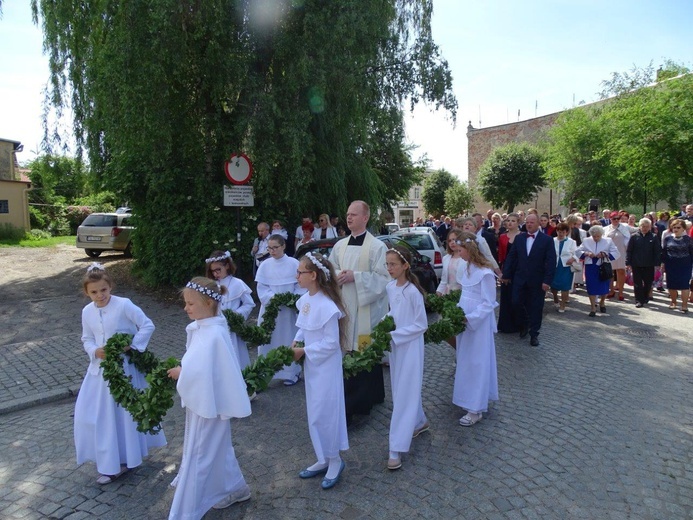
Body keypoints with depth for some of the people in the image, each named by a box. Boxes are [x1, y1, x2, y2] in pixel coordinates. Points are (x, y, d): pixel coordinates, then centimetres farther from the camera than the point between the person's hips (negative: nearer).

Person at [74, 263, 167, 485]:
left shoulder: (124, 305, -17)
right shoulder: (87, 312, 1)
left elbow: (148, 326, -14)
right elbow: (87, 339, 10)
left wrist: (132, 345, -20)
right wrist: (95, 351, -10)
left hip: (124, 368, -6)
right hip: (100, 369, 6)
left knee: (126, 411, 6)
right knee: (92, 413, 10)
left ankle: (123, 459, 26)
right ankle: (110, 460, 30)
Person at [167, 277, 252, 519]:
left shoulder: (213, 334, -28)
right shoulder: (203, 327, 1)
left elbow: (202, 373, -29)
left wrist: (180, 373, -13)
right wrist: (182, 369, -2)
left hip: (209, 403, -9)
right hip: (203, 400, 9)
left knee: (198, 455, 5)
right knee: (217, 448, 24)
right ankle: (234, 489, 43)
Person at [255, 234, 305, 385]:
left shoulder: (294, 264, -5)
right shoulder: (265, 265, 1)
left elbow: (301, 285, -4)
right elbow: (261, 288, 0)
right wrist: (273, 299, -16)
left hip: (289, 309, -2)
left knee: (288, 340, 7)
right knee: (268, 340, 7)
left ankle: (291, 372, 18)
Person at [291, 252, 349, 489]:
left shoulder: (326, 306, -25)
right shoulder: (305, 300, 0)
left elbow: (331, 343, -22)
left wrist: (304, 351, -17)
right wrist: (295, 343, -2)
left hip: (326, 366, -8)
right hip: (312, 365, 8)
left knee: (324, 413, 3)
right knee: (315, 414, 17)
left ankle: (335, 461, 24)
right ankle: (323, 459, 34)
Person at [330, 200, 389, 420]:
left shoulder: (377, 246, -8)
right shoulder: (339, 246, 10)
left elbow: (384, 277, -13)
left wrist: (356, 276, -19)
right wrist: (338, 276, -8)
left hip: (367, 308, -5)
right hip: (344, 305, 6)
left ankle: (368, 396, 14)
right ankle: (352, 397, 24)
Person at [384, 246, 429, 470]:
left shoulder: (413, 292, -21)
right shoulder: (390, 287, 1)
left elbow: (421, 325, -16)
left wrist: (394, 335, -19)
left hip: (410, 346, -8)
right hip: (395, 344, 8)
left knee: (405, 394, -3)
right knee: (400, 389, 19)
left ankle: (397, 449, 2)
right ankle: (419, 422, 43)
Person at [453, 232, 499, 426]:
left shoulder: (485, 273, -20)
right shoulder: (465, 268, 5)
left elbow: (488, 304, -17)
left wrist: (469, 318, -23)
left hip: (478, 323, -8)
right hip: (465, 320, 8)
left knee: (476, 362, 1)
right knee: (465, 360, 17)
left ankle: (476, 409, 12)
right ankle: (470, 399, 33)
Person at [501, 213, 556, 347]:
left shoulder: (547, 239, -5)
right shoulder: (519, 238, 5)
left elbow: (551, 261, -9)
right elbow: (511, 257, 7)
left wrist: (547, 280, -16)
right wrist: (506, 274, 3)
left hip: (537, 280, -3)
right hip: (520, 278, 3)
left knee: (536, 307, 5)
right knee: (517, 302, 1)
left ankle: (534, 334, 20)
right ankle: (525, 324, 29)